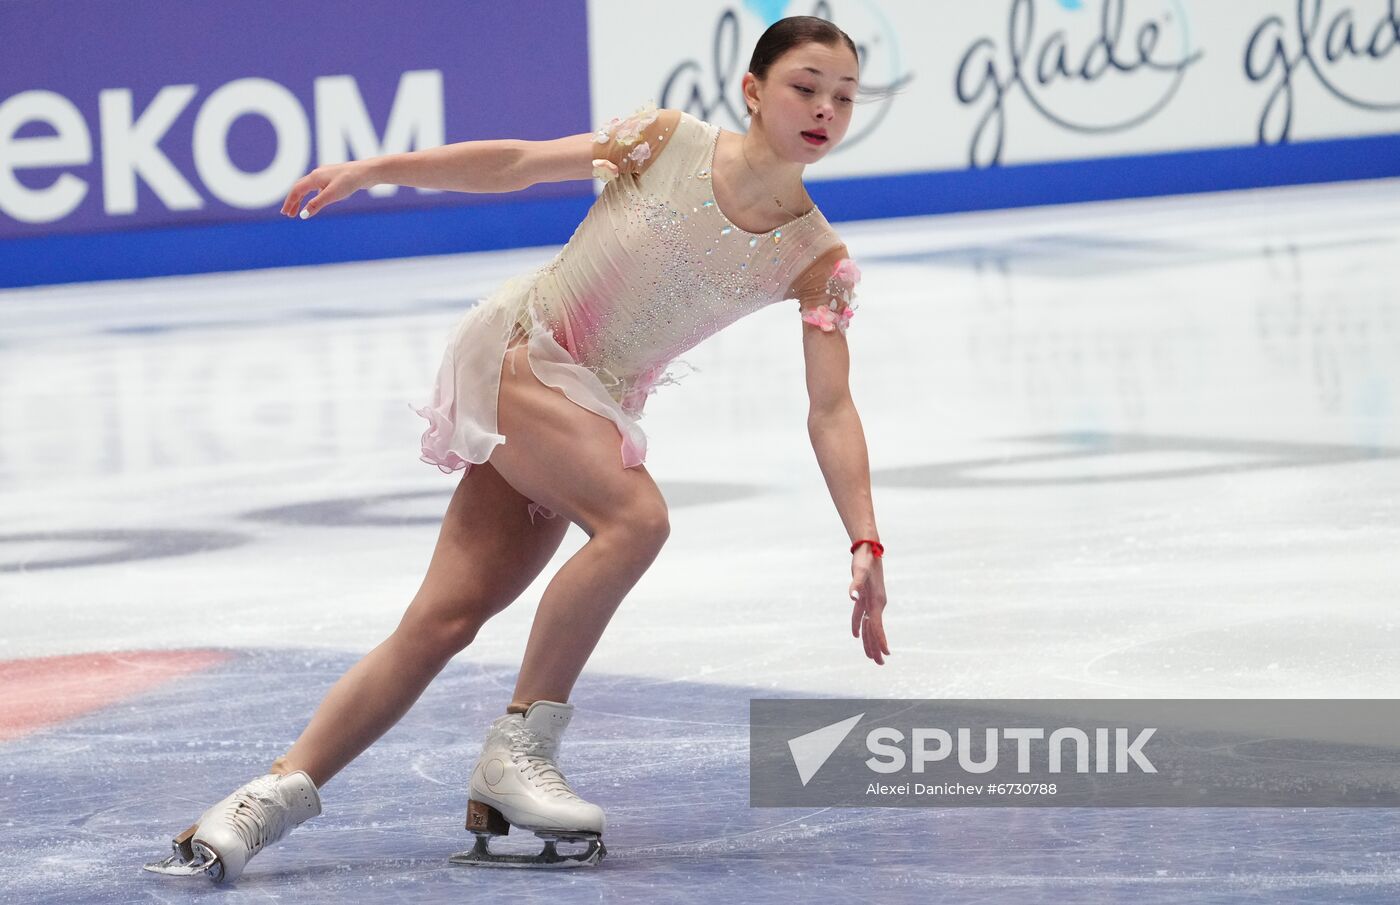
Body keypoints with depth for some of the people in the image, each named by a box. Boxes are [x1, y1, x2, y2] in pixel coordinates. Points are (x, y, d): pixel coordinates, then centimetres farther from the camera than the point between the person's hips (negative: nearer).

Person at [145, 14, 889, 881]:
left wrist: (866, 545, -19)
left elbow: (831, 407, -9)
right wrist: (374, 168, -3)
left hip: (594, 410, 4)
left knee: (446, 618, -4)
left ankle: (281, 789, 0)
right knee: (635, 517, -28)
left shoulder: (817, 258, -6)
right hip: (513, 351, -4)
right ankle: (520, 750, -18)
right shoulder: (670, 142, -12)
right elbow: (516, 164, -2)